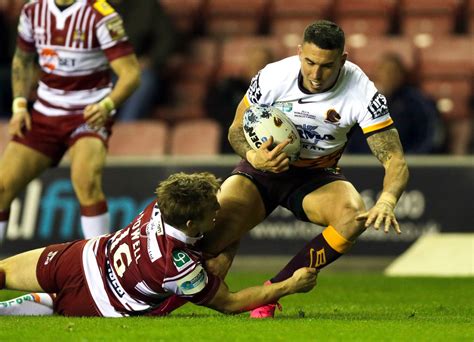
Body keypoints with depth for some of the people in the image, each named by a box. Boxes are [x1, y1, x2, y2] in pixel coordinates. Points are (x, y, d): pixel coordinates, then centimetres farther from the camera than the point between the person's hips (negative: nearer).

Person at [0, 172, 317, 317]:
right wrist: (289, 286, -16)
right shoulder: (180, 267, -32)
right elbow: (230, 303, -17)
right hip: (85, 303, -5)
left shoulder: (161, 207, -17)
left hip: (79, 256, 5)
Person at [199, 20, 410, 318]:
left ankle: (272, 289, -20)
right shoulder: (274, 76, -20)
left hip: (318, 176, 0)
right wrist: (253, 157, -28)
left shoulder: (362, 92, -23)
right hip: (264, 168, 0)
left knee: (354, 216, -34)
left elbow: (395, 160, -23)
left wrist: (387, 202, -45)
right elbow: (237, 129, -4)